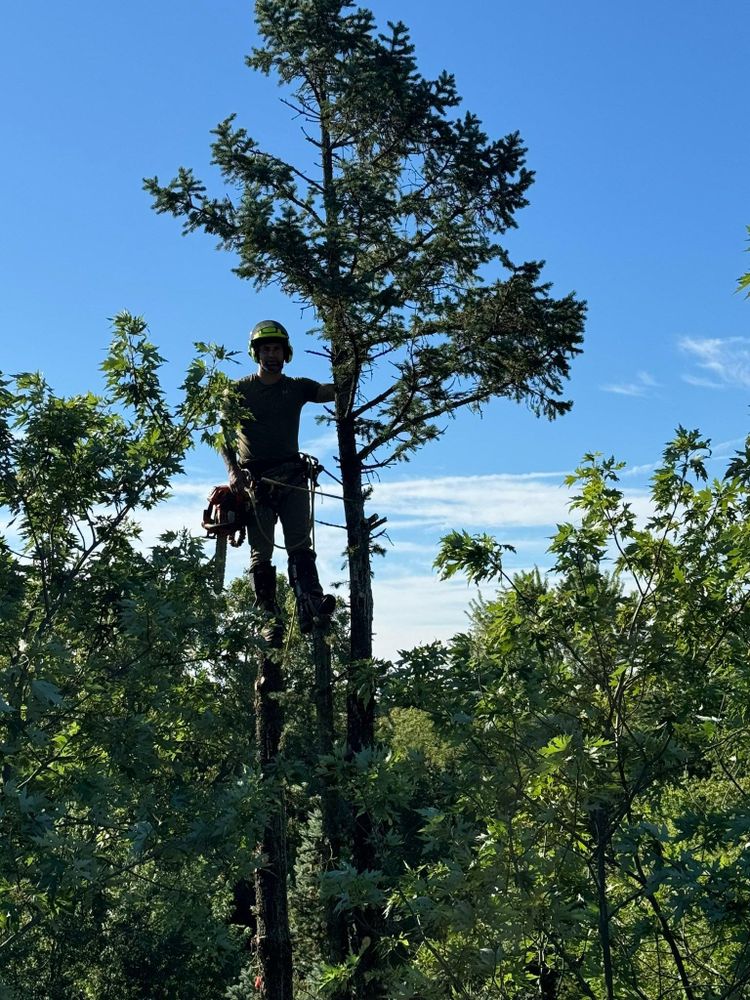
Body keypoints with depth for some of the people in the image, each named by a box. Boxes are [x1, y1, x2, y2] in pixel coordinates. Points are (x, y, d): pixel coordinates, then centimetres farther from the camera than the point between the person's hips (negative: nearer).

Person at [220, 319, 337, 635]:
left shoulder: (297, 387, 14)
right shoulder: (240, 389, 9)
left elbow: (335, 391, 0)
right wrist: (233, 470, -13)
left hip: (292, 476, 1)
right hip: (254, 479, -1)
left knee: (300, 546, -12)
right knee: (261, 554, -3)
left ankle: (311, 607, -25)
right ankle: (271, 620, -3)